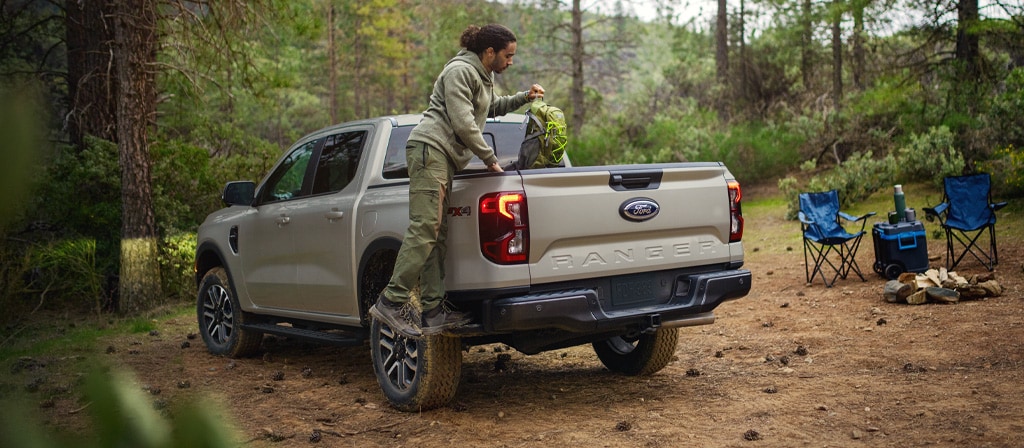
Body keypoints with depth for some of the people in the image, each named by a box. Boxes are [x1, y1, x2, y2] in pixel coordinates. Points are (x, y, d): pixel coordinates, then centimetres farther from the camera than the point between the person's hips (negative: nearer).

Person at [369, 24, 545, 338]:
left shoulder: (484, 76, 24)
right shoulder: (460, 71, -7)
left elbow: (493, 107, 43)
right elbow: (463, 124, -14)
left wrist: (523, 98, 29)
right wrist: (490, 159, -7)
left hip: (445, 157, 10)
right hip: (430, 147, -10)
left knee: (438, 233, 1)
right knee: (425, 227, -19)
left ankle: (433, 310, -3)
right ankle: (392, 301, -21)